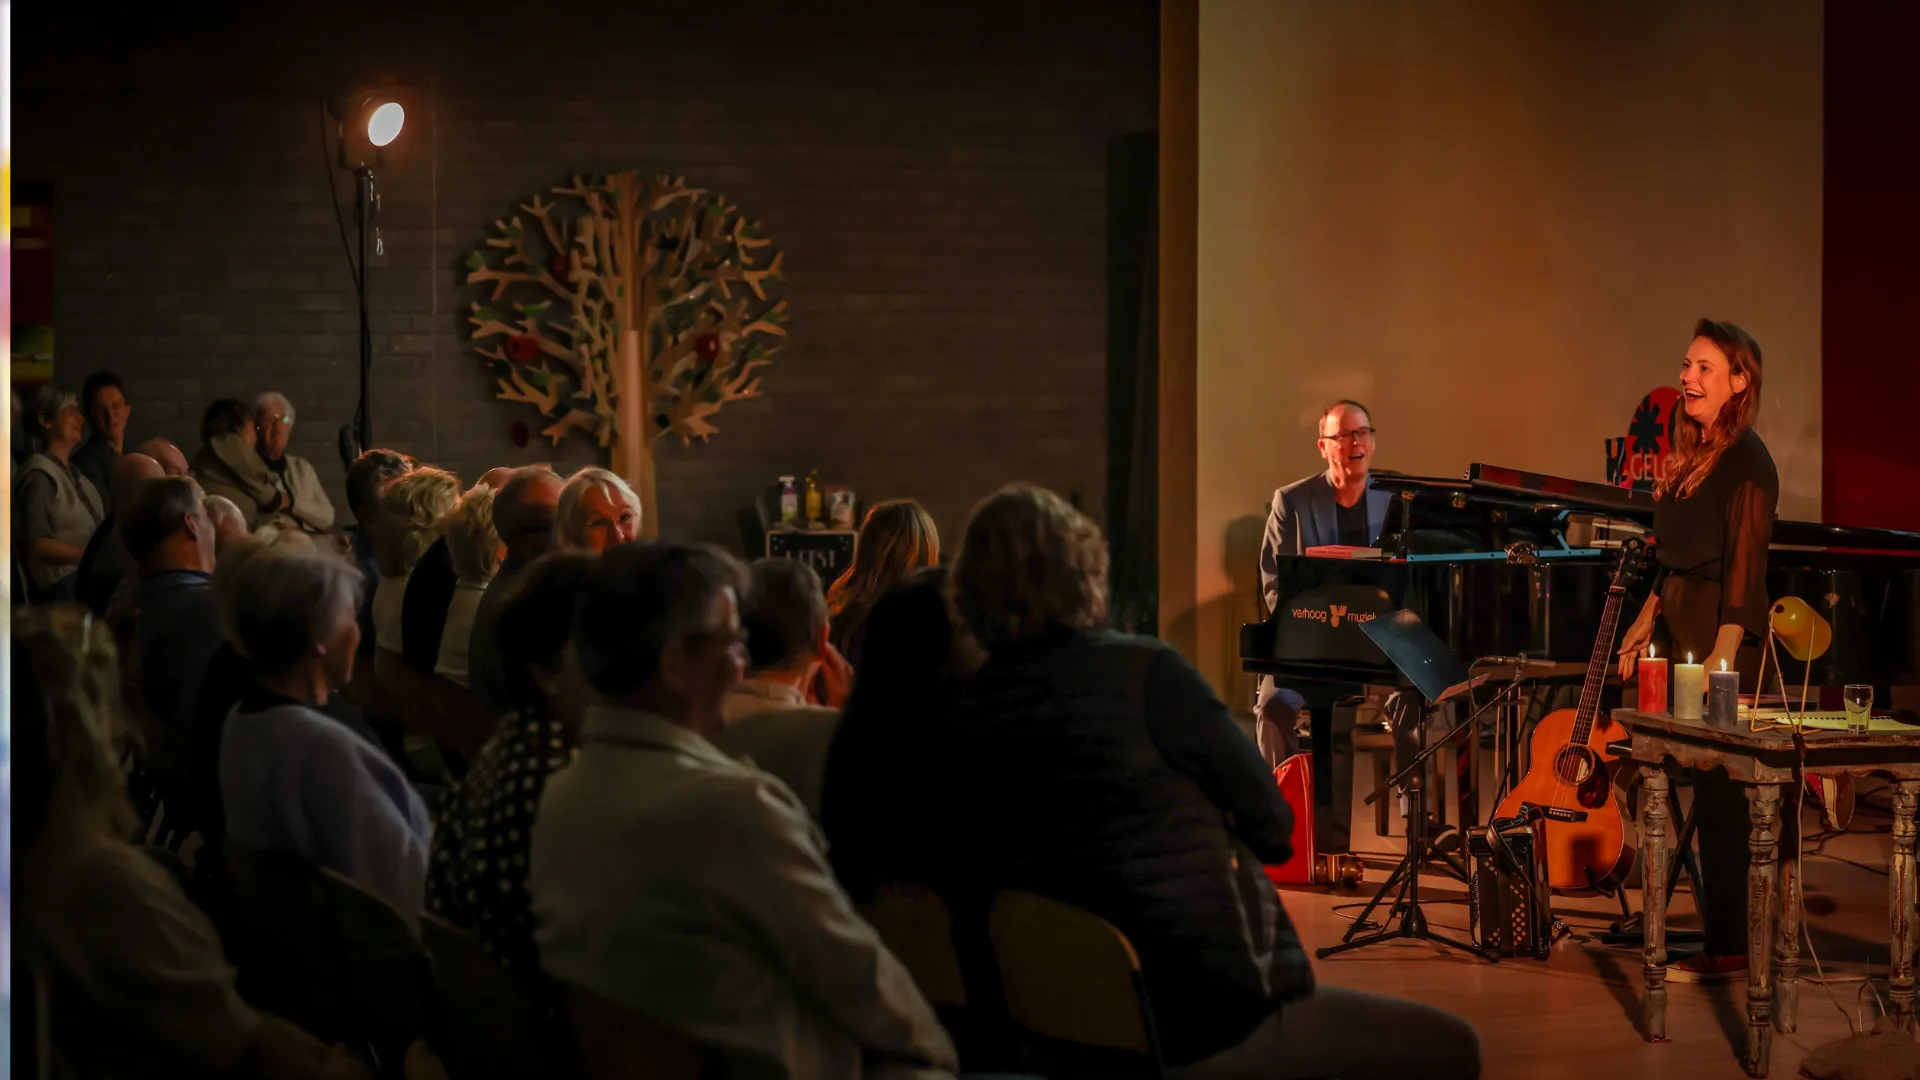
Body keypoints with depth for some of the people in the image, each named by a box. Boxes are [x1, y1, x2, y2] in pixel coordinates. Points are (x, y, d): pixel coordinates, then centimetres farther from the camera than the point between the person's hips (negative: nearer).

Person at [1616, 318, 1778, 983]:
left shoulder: (1745, 461, -12)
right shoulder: (1693, 455, 15)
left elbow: (1745, 566, -18)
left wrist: (1722, 656, -24)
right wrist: (1645, 624, 22)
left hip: (1719, 634, -9)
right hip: (1679, 631, 9)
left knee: (1715, 789, -7)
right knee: (1690, 786, 10)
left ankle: (1729, 952, -2)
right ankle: (1719, 935, 16)